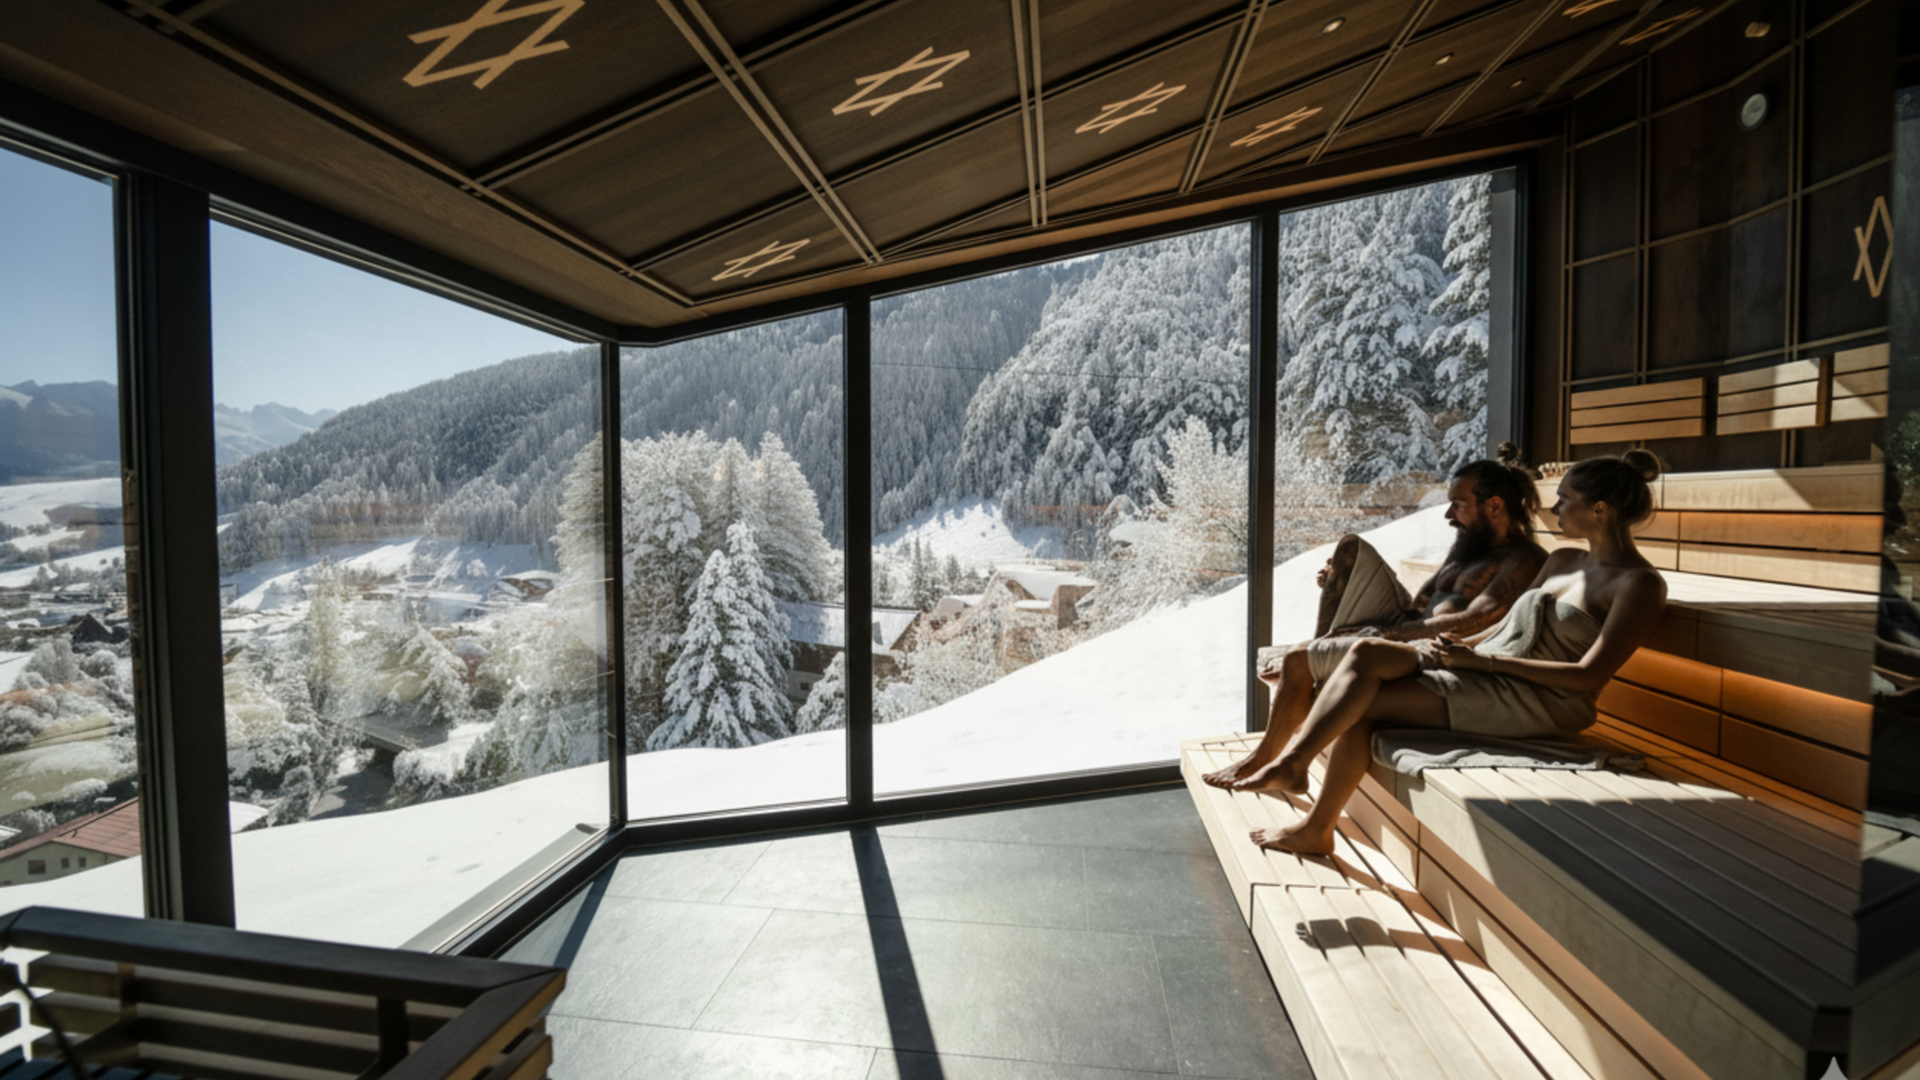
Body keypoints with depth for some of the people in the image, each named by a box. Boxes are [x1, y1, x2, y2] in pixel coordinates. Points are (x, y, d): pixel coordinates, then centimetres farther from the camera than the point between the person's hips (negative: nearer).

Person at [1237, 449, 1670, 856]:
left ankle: (1316, 829, -8)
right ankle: (1291, 762, -24)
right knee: (1368, 651, -21)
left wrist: (1481, 659, -17)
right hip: (1482, 673, 8)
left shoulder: (1640, 583, -5)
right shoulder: (1563, 561, 19)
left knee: (1365, 704, -21)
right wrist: (1464, 645, 0)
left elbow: (1589, 676, -14)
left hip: (1538, 702, -7)